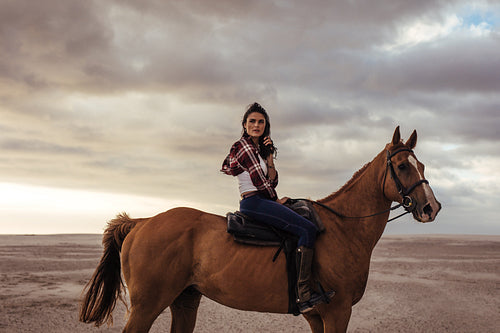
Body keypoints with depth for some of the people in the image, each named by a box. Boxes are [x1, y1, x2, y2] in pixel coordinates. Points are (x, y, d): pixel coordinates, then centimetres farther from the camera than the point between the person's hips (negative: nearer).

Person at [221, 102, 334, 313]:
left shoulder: (260, 149, 22)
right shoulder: (243, 146, -6)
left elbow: (272, 181, 12)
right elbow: (260, 181, -8)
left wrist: (269, 157, 1)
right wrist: (276, 200, 2)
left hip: (262, 202, 10)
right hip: (253, 202, -10)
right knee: (307, 229, -22)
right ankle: (303, 295, -29)